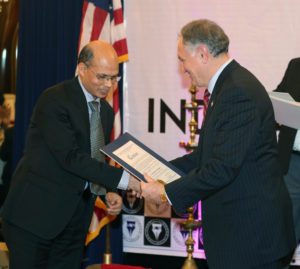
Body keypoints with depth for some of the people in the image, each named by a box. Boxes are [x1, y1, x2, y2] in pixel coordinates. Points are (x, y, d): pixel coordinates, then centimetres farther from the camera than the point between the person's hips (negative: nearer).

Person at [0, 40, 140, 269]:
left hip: (75, 216, 7)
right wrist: (122, 179, -23)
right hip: (35, 214, -7)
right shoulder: (54, 100, -12)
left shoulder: (106, 111, 13)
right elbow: (70, 157, -21)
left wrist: (108, 193, -1)